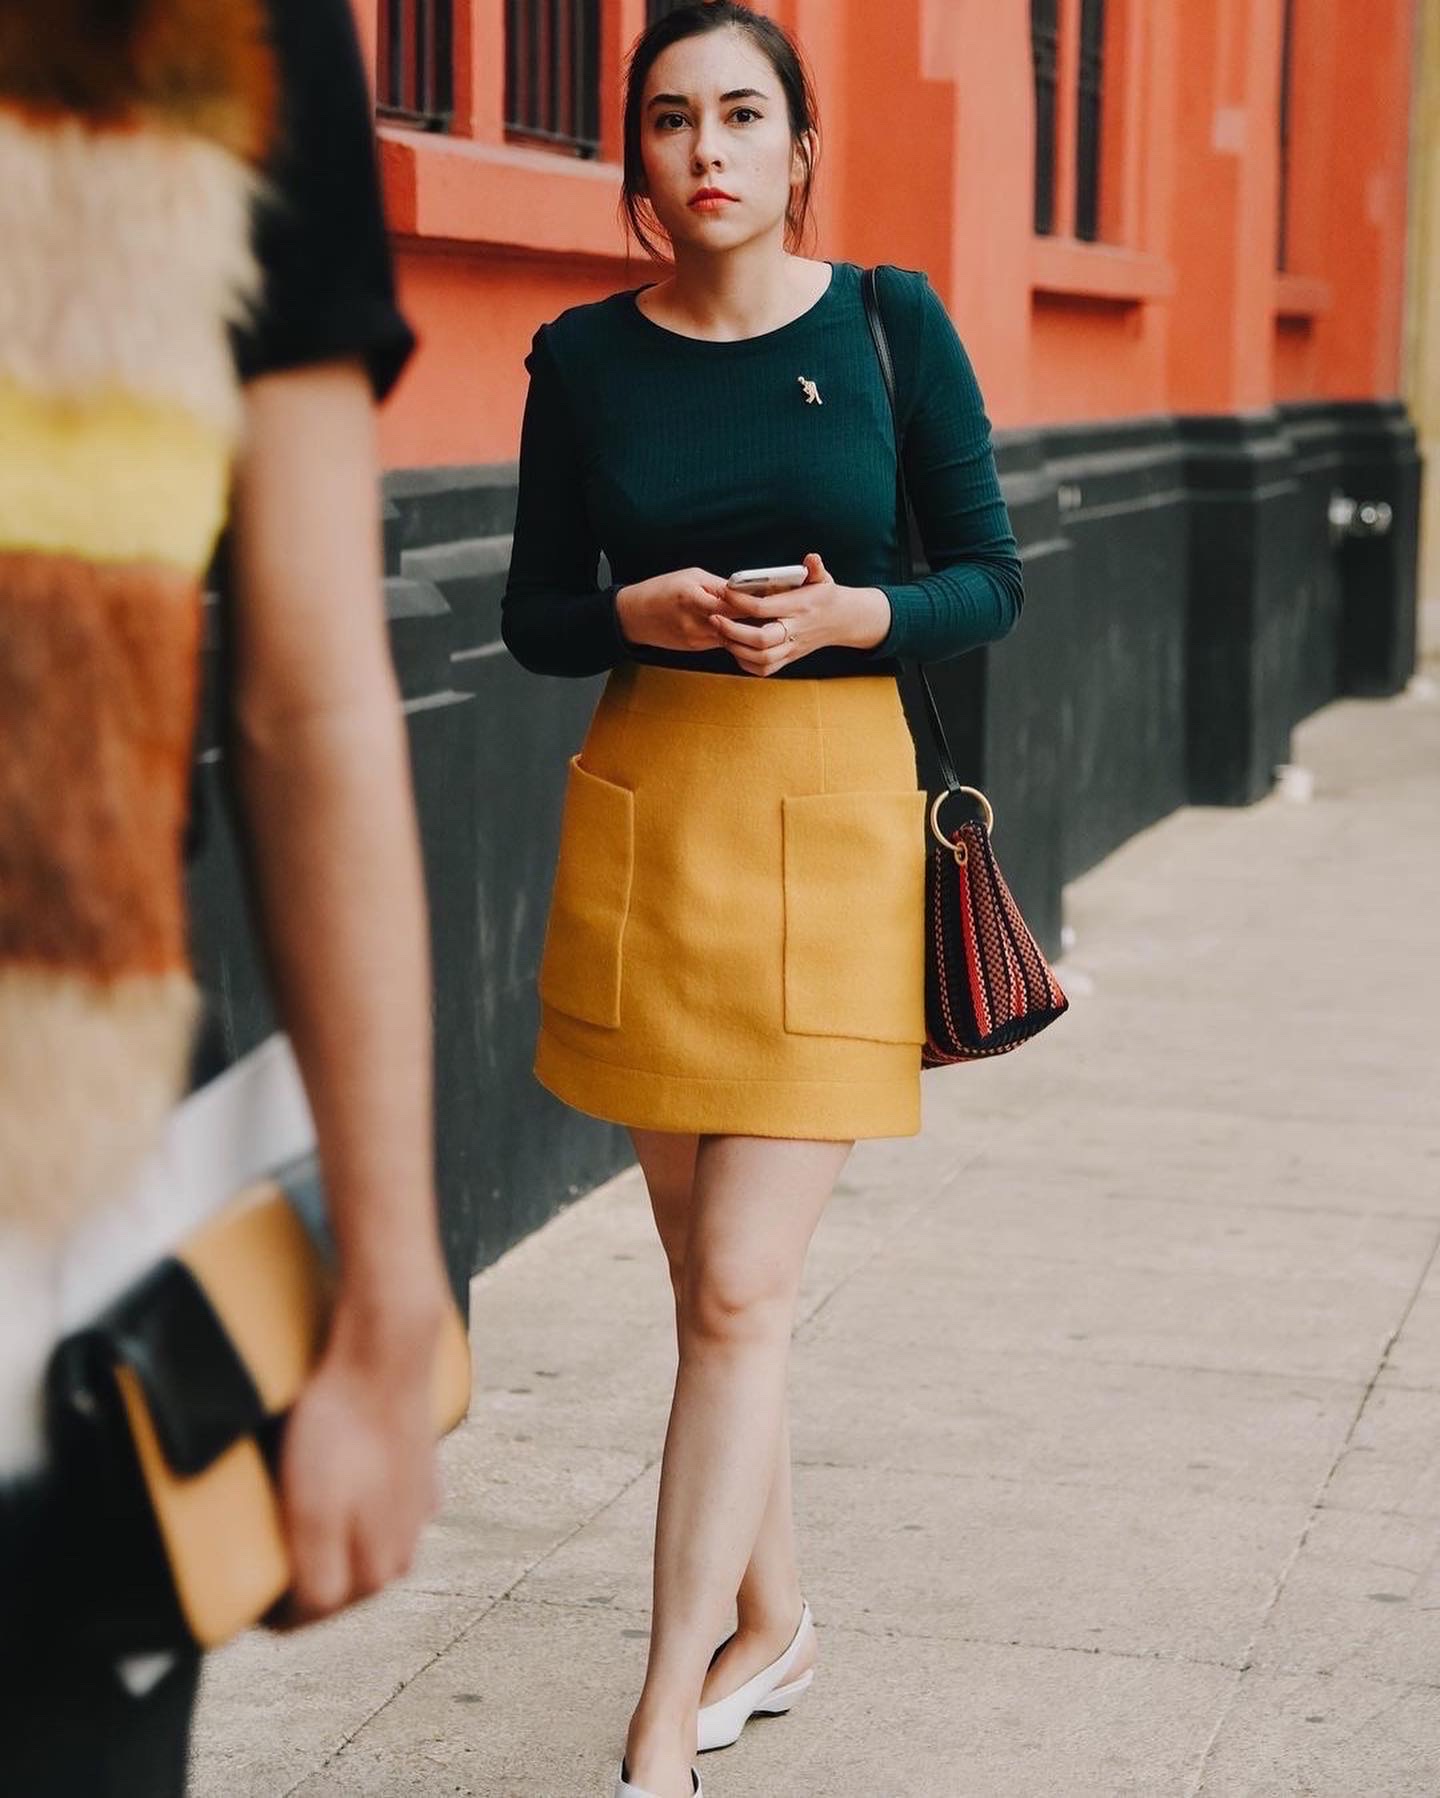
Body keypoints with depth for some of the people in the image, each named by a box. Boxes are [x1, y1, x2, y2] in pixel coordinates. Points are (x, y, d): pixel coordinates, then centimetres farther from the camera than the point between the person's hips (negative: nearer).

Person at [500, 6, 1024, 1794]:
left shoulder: (890, 322, -2)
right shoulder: (586, 355, 3)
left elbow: (990, 579, 2)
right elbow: (533, 614, 8)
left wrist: (849, 613, -16)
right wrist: (643, 610, -13)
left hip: (833, 812, -2)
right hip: (639, 812, 3)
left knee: (741, 1294, -7)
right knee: (711, 1275, 12)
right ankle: (770, 1621, 31)